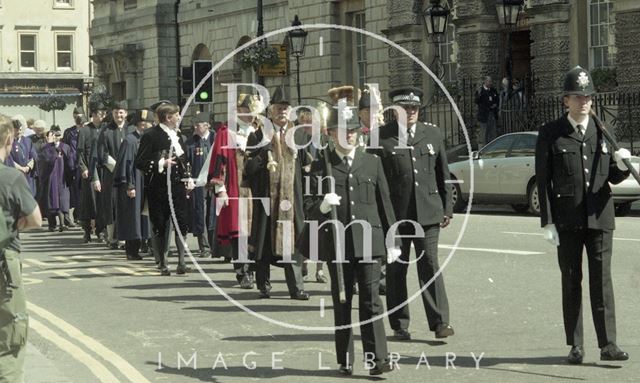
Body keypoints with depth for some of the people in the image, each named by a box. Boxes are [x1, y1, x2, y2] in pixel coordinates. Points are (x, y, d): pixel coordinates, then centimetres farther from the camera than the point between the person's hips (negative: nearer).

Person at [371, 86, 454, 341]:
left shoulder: (432, 134, 11)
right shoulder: (382, 137, -1)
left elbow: (443, 174, 14)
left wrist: (446, 208, 10)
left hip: (427, 213, 2)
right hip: (394, 215, -1)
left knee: (430, 265, -4)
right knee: (396, 269, 5)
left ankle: (439, 322, -2)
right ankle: (399, 325, 14)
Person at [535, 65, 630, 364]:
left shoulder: (602, 132, 9)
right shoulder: (551, 134, 0)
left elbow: (613, 177, 13)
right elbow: (543, 180, -2)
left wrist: (621, 165, -11)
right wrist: (547, 222, -7)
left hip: (599, 217, 2)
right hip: (567, 220, -2)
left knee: (602, 280, -2)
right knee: (571, 281, 4)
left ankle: (607, 344, 0)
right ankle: (575, 346, 10)